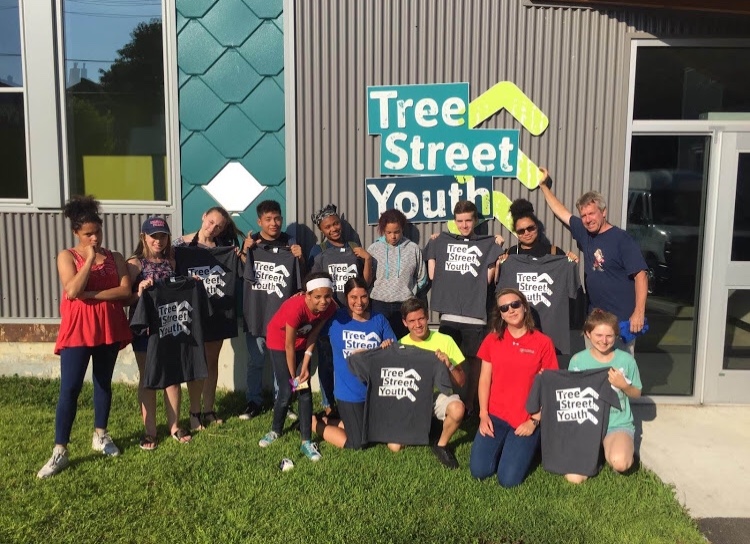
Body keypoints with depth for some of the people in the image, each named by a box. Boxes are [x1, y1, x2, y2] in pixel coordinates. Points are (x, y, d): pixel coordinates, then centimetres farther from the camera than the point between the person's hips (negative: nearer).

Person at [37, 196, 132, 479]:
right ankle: (60, 451, 2)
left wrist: (90, 294, -16)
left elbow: (125, 290, -8)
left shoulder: (115, 258, 6)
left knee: (104, 383, 14)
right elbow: (73, 290, -17)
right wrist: (90, 258, -15)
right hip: (77, 329, -3)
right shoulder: (67, 256, -1)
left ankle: (100, 435, 29)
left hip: (109, 328, 3)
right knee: (69, 389, -5)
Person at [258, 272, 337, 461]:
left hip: (302, 342, 4)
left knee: (305, 390, -4)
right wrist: (293, 375, -17)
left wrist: (305, 367, -14)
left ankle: (306, 441, 5)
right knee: (286, 392, -4)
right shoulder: (296, 307, -39)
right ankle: (275, 431, 23)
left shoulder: (330, 308, -24)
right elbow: (289, 345, -27)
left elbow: (313, 335, -11)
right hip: (279, 341, -4)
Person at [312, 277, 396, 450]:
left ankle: (328, 422, 37)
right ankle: (315, 424, 25)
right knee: (356, 444, 3)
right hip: (349, 392, -4)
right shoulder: (336, 319, -9)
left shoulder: (379, 320, -2)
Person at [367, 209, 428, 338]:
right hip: (379, 305, 0)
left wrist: (408, 293, 7)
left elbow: (422, 279, 7)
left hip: (405, 305, 0)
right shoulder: (373, 249, 0)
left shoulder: (413, 248, 0)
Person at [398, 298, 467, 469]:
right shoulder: (401, 345, 1)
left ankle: (441, 445, -4)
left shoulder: (444, 340, -6)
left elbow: (461, 382, -5)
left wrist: (449, 365, -26)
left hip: (439, 393, -1)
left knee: (457, 409, -36)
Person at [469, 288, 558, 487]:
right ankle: (501, 445, 22)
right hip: (495, 416, 3)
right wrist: (483, 415, -4)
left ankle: (527, 446, 20)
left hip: (527, 420, -3)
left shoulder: (543, 342, -5)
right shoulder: (492, 339, 4)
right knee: (478, 471, -8)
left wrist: (534, 420, -9)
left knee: (508, 479, -10)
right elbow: (484, 379, 5)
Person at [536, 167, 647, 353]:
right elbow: (561, 212, 20)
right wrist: (544, 186, 23)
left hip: (621, 320, -6)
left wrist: (639, 313, -20)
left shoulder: (621, 239, -11)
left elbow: (640, 275, -14)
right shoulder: (585, 233, 7)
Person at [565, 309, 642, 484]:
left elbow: (636, 394, 8)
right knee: (574, 478, -18)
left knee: (619, 463, -34)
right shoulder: (578, 361, -3)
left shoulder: (626, 360, -3)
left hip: (619, 424, -1)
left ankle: (609, 449, 4)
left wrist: (623, 385, -12)